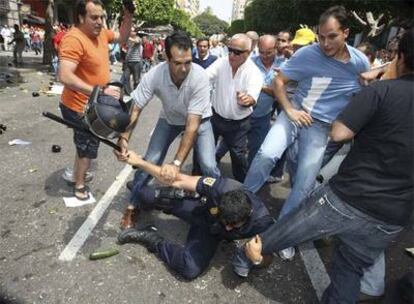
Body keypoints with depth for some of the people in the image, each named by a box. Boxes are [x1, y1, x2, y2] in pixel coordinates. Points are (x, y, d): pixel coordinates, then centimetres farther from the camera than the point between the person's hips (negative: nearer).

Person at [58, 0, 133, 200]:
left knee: (85, 143, 26)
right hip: (80, 107, -9)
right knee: (88, 146, 7)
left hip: (91, 104, 9)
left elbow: (122, 37, 17)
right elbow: (65, 77, -36)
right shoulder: (74, 39, -26)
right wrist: (100, 91, -42)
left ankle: (76, 174, 47)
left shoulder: (100, 33, 0)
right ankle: (79, 185, 27)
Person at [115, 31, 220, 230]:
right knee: (150, 162, -5)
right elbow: (134, 109, -22)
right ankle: (132, 206, 18)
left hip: (198, 119, -1)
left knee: (209, 166, -16)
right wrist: (123, 138, -39)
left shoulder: (200, 77, -36)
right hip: (169, 119, 2)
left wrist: (177, 163, -42)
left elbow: (192, 125, -38)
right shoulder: (155, 75, -30)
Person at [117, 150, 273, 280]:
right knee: (146, 195, -11)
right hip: (200, 210, 0)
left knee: (190, 269, -28)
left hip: (213, 231, 0)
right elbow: (178, 180, -26)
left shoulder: (261, 221, -35)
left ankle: (153, 240, -2)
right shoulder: (221, 187, -38)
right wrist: (139, 162, -22)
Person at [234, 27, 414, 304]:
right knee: (351, 270, 23)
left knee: (287, 230, 18)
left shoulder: (384, 90, -11)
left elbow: (339, 133, -14)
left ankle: (249, 256, 38)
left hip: (347, 198, -4)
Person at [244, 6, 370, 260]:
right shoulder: (307, 54, -11)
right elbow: (279, 80, -3)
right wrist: (289, 110, -14)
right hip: (295, 114, -1)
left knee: (305, 185, 0)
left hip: (321, 127, 2)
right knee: (267, 154, -29)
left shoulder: (360, 62, -3)